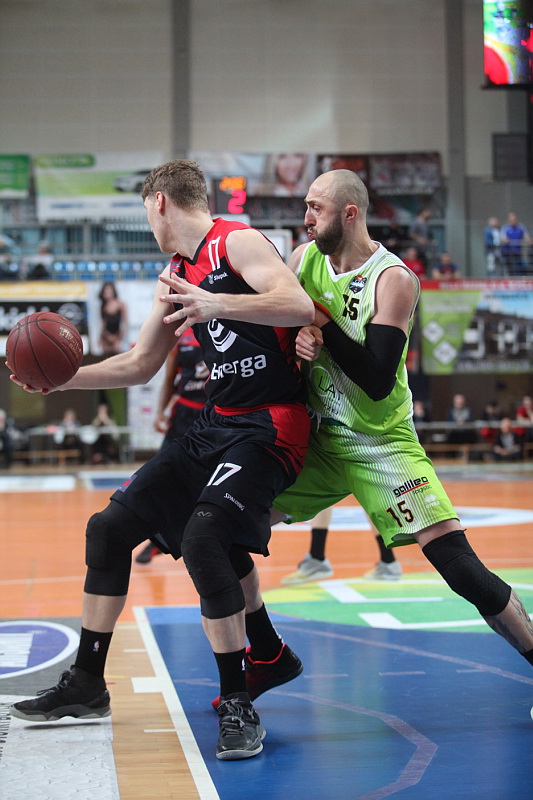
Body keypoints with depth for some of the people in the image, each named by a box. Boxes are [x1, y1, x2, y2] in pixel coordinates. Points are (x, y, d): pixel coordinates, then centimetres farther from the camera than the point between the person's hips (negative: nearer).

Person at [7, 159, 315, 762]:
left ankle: (237, 703, -13)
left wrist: (216, 304, -36)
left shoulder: (237, 241, -9)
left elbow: (300, 307, -25)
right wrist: (63, 378, 14)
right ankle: (86, 685, 18)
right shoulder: (175, 276, 17)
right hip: (215, 423, 9)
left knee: (201, 535, -28)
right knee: (110, 525, 6)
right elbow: (139, 365, 24)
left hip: (270, 424, -9)